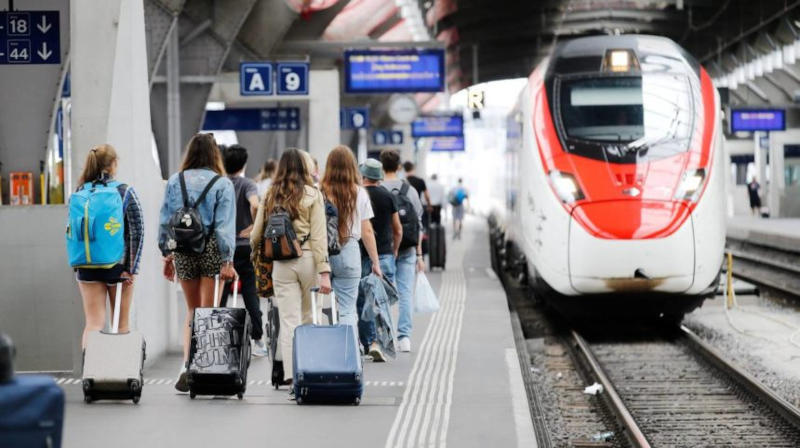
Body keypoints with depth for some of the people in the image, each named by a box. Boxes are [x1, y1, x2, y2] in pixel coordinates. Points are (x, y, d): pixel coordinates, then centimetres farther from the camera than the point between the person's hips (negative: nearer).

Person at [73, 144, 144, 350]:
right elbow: (137, 231, -9)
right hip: (117, 265, -2)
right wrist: (132, 268, -6)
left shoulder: (80, 192, 2)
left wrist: (76, 264, 11)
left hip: (87, 267, 2)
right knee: (121, 324, 11)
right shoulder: (125, 192, -5)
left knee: (93, 323, 1)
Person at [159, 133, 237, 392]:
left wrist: (167, 254, 13)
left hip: (182, 251, 3)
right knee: (207, 311, 3)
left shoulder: (175, 182, 4)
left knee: (192, 310, 15)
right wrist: (227, 261, -10)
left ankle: (187, 364, 1)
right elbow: (225, 225, -9)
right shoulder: (222, 184, -4)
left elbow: (165, 220, 5)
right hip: (211, 250, -3)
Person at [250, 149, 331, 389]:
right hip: (308, 260, -2)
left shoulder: (270, 196, 6)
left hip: (281, 263, 2)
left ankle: (290, 372, -5)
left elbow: (256, 236, 8)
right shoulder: (312, 195, -1)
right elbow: (319, 236, -8)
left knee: (288, 321, 2)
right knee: (309, 318, 11)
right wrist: (324, 271, -10)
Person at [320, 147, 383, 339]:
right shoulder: (359, 193, 2)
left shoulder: (320, 191, -2)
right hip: (349, 252, 0)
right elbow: (367, 231, 4)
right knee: (347, 310, 3)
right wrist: (375, 262, 12)